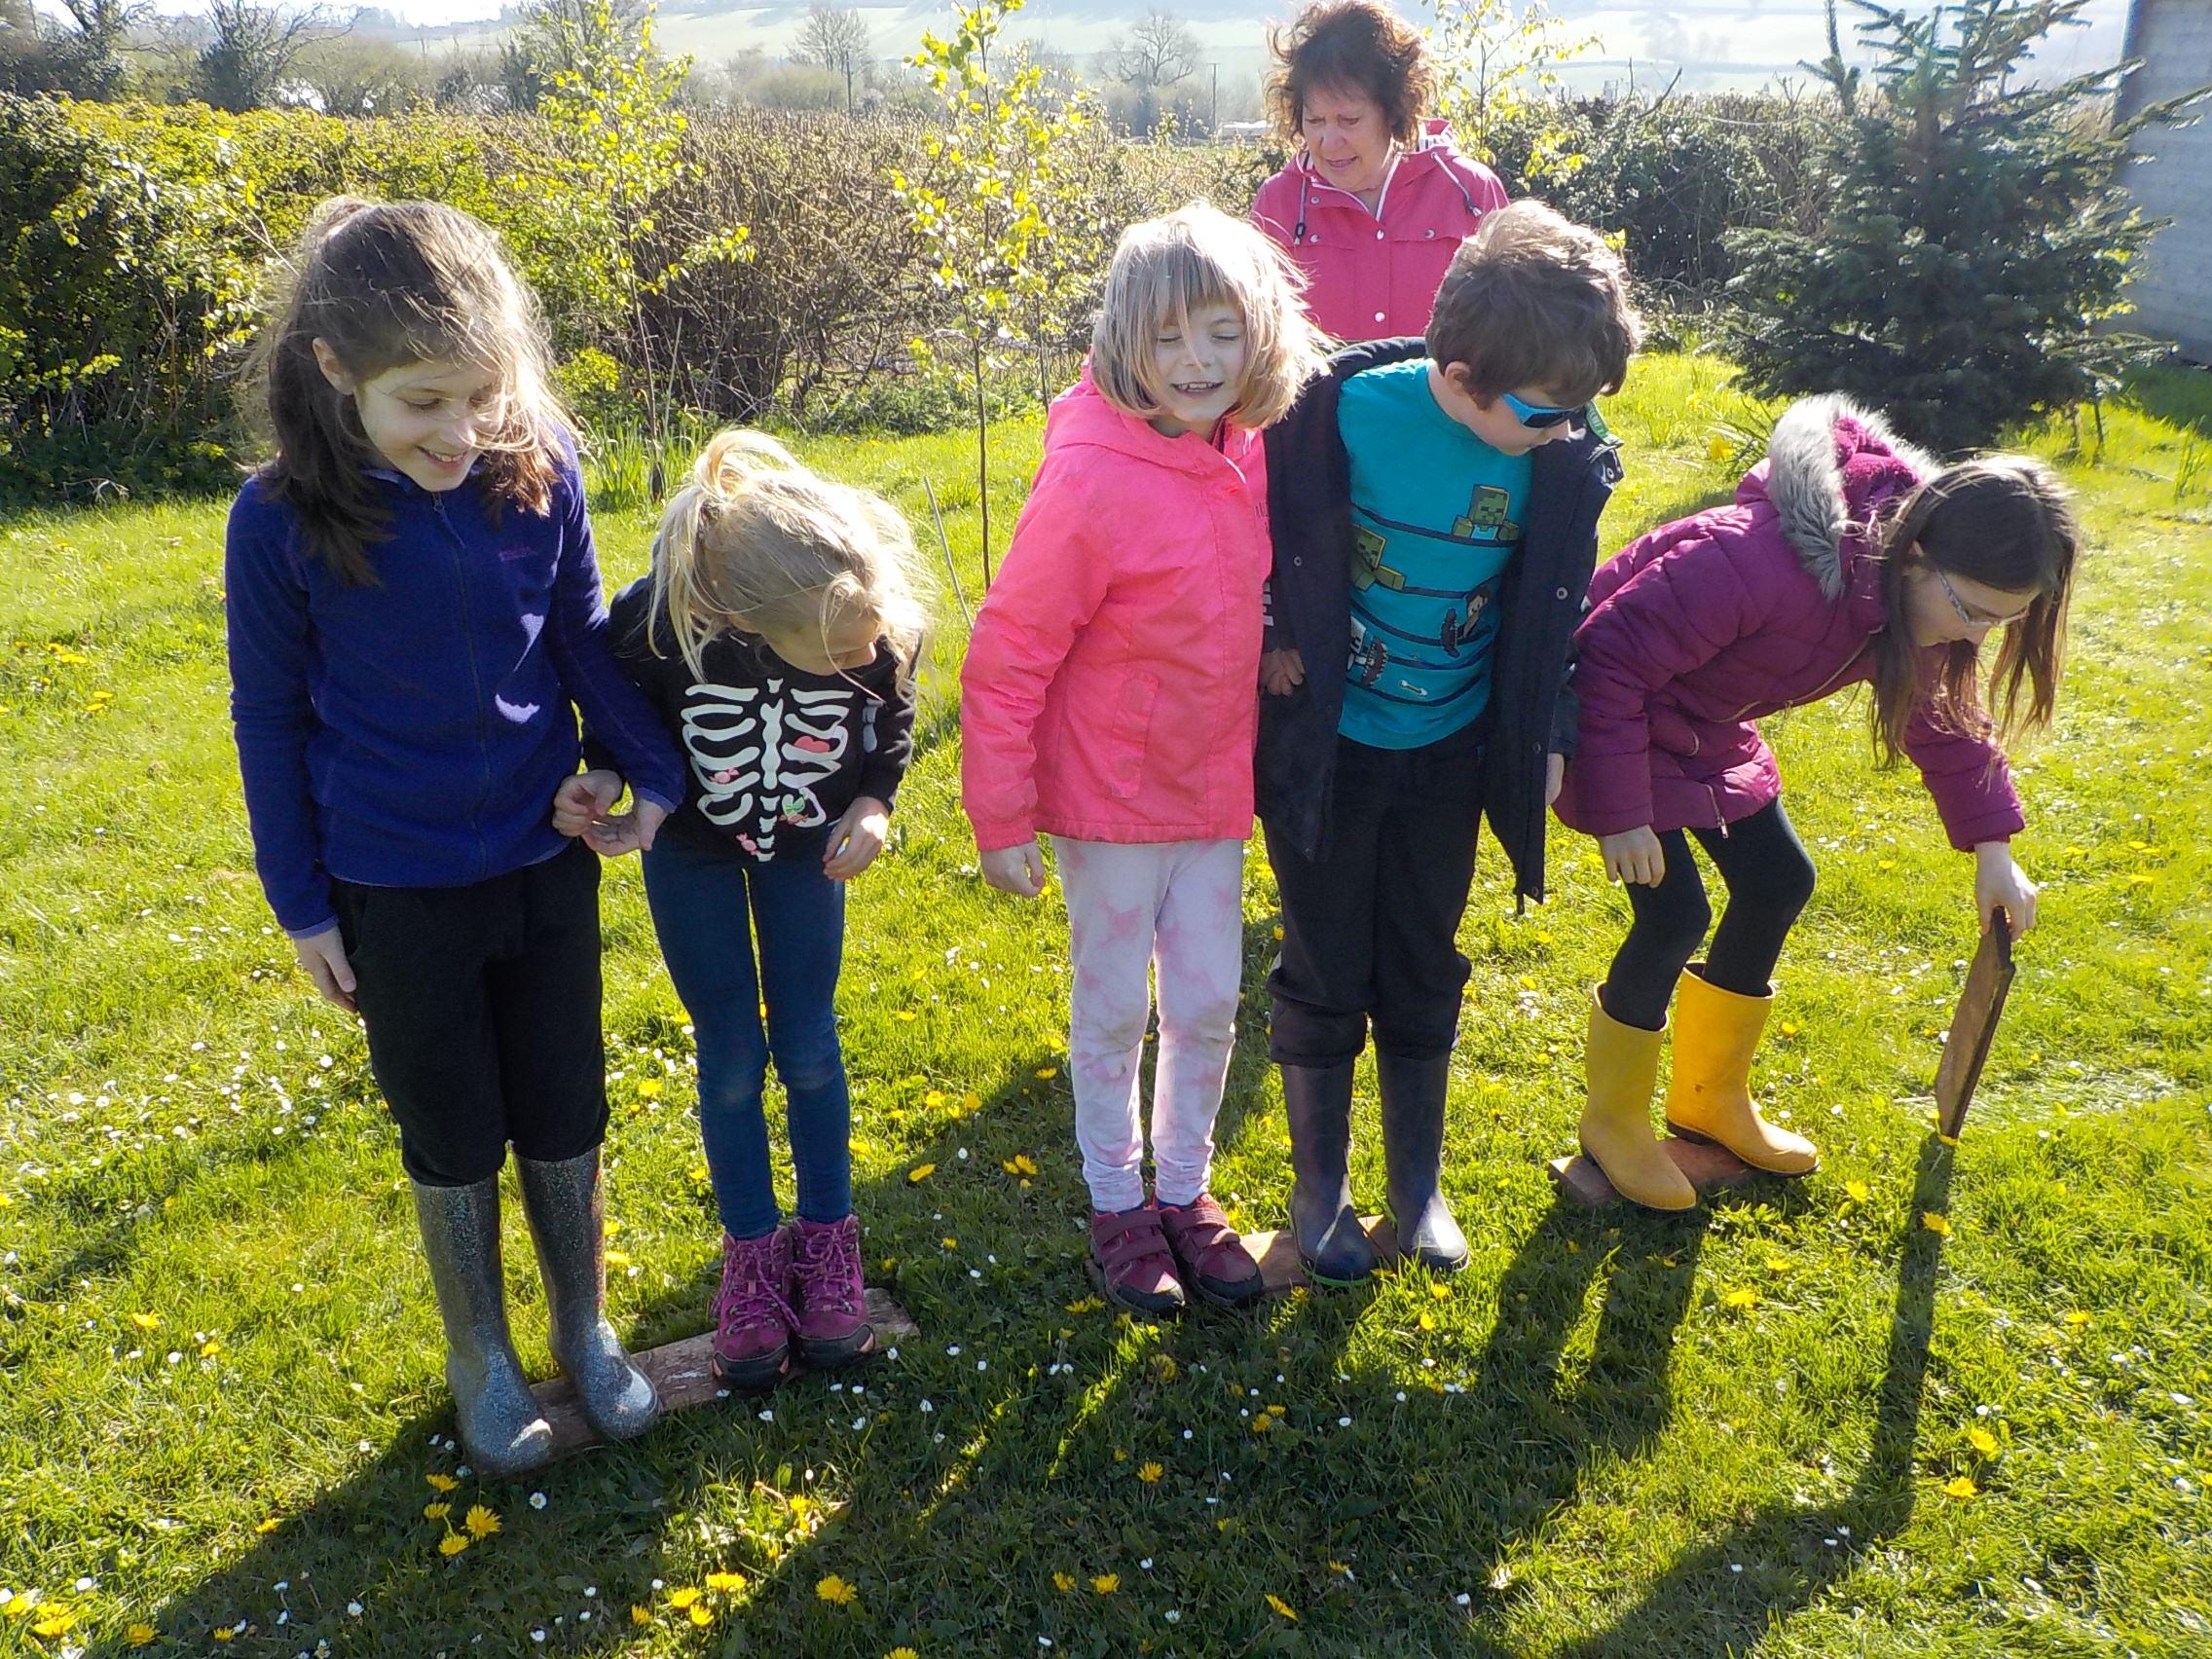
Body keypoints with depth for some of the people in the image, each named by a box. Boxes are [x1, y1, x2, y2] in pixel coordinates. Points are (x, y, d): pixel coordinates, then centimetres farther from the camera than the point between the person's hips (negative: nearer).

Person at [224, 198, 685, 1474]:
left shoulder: (541, 472, -12)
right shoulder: (283, 521, -17)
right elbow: (270, 718, -6)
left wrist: (658, 773, -4)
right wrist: (302, 902, -2)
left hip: (543, 858, 2)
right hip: (396, 891, -2)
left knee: (565, 1116, 15)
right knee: (452, 1137, 14)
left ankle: (586, 1325, 39)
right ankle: (482, 1358, 37)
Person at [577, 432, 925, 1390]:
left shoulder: (885, 624, -32)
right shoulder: (658, 619, -38)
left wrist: (873, 801, -21)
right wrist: (613, 797, -26)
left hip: (808, 843, 1)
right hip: (691, 845, -1)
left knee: (807, 1048, 8)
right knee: (731, 1060, 6)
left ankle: (827, 1240, 29)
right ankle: (752, 1255, 27)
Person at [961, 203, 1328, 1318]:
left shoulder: (1249, 454, -5)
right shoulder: (1091, 478, -24)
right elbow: (1006, 655, -18)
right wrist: (1000, 815, -15)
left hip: (1214, 786, 5)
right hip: (1109, 795, -5)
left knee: (1209, 1002, 14)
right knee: (1114, 1008, 11)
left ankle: (1185, 1190, 36)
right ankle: (1118, 1204, 32)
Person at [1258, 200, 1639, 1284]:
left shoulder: (1566, 458, -11)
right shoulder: (1345, 409, -23)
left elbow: (1554, 611, 3)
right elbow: (1267, 528, -6)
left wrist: (1546, 741, 5)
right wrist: (1271, 642, -10)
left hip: (1450, 752, 3)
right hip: (1328, 745, -3)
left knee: (1422, 975, 15)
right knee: (1325, 977, 9)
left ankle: (1418, 1187, 34)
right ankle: (1319, 1189, 29)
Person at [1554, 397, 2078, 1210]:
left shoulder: (1915, 593, -11)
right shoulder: (1765, 561, -38)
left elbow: (1943, 715, 7)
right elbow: (1613, 658, -32)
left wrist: (1992, 849, 6)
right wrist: (1621, 814, -27)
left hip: (1705, 726, 9)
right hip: (1614, 714, -8)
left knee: (1779, 881, 8)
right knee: (1675, 913, -13)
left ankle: (1712, 1099, 29)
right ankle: (1613, 1125, 10)